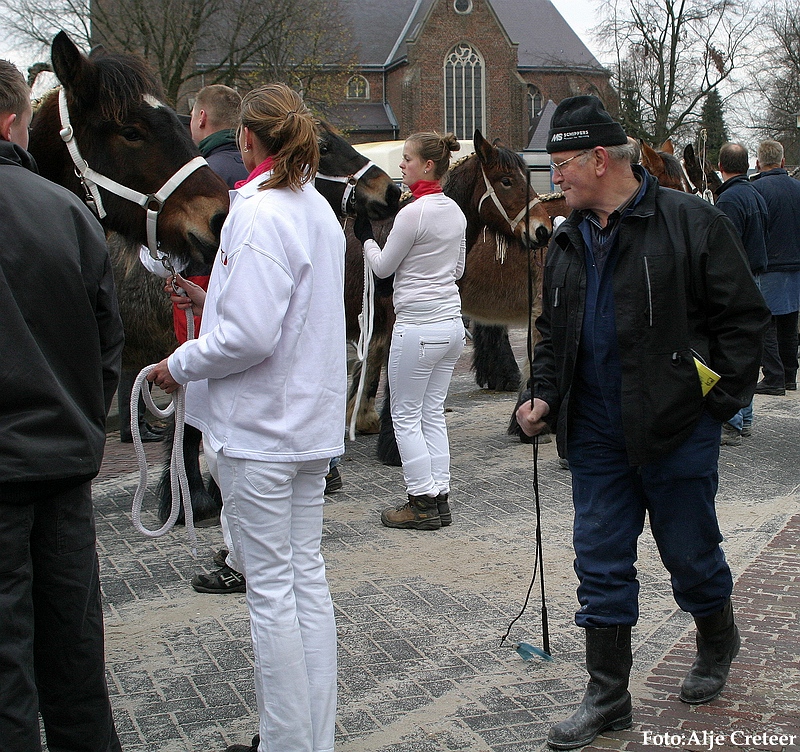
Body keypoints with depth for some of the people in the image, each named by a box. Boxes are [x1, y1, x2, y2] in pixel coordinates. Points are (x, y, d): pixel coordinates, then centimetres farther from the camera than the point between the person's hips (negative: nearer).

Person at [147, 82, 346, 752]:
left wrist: (180, 365, -9)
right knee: (307, 575, 14)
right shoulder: (321, 210, 10)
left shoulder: (258, 214, -18)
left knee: (271, 589, 0)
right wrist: (216, 296, 17)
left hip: (258, 427, -9)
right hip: (312, 420, 9)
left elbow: (249, 336, -25)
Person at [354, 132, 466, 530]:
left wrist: (366, 237, 13)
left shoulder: (413, 213, -16)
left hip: (417, 327, -8)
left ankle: (423, 503, 7)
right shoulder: (456, 211, 8)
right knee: (433, 413, 14)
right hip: (452, 323, 8)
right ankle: (440, 498, 17)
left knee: (406, 416, 3)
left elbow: (383, 267, -4)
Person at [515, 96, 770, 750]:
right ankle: (608, 697, 19)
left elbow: (744, 317, -7)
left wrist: (720, 401, -10)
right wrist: (546, 397, 5)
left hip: (678, 430, -5)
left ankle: (718, 645, 41)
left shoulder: (693, 222, -9)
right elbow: (553, 332, 18)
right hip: (597, 434, 5)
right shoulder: (568, 242, 10)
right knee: (601, 565, 7)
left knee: (690, 554, 10)